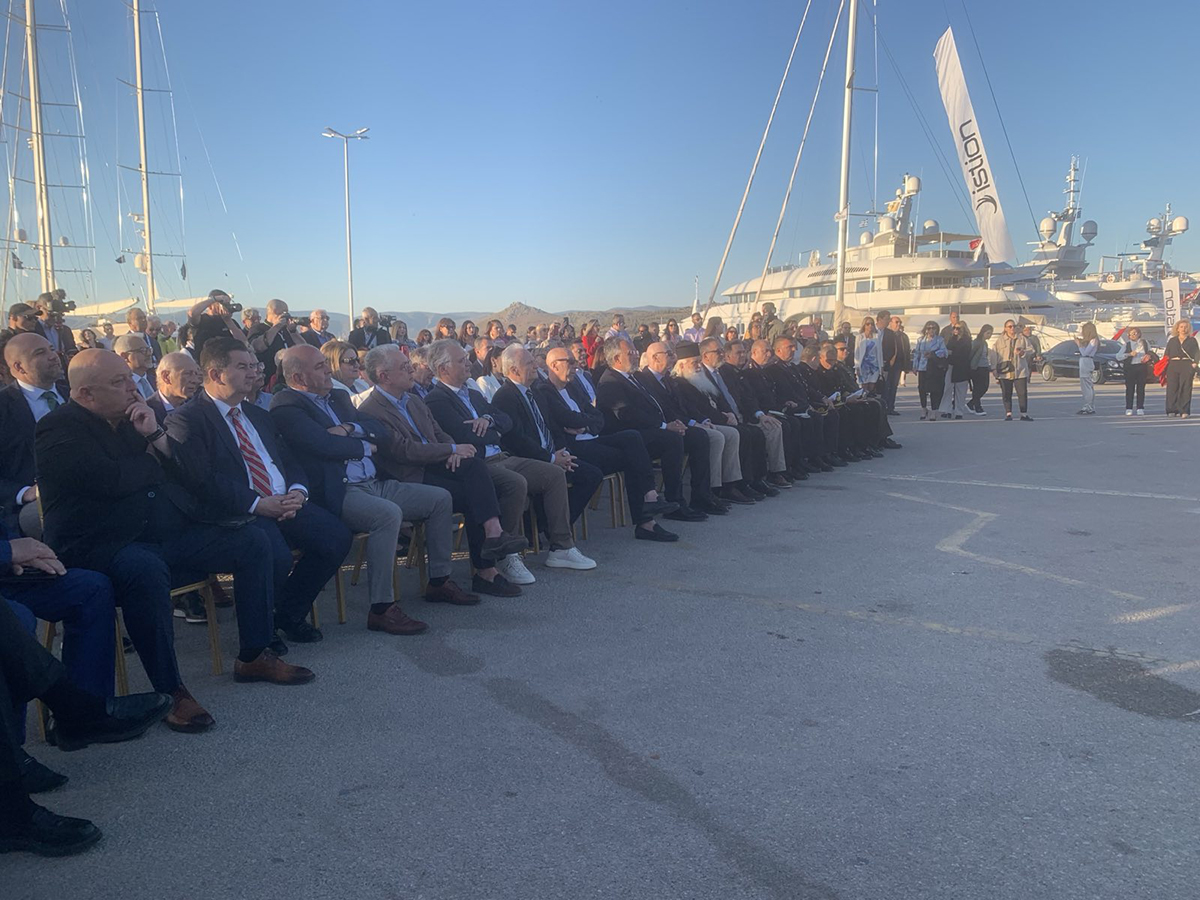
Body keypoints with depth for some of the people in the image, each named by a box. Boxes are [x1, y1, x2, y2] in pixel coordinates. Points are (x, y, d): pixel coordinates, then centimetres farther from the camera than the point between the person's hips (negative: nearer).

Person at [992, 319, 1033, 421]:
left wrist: (1022, 352, -11)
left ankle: (1024, 414, 4)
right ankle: (1008, 413, 10)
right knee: (1006, 394, 2)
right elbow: (994, 356, 4)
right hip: (1005, 372, -1)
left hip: (1020, 371, 1)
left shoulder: (1022, 339, 9)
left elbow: (1029, 353, 11)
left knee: (1023, 393, -2)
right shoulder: (999, 341, 5)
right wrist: (996, 371, -2)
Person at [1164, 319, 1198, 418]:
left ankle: (1184, 411, -6)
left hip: (1187, 366, -1)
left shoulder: (1192, 340, 12)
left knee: (1185, 388, -5)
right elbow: (1166, 355, 12)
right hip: (1173, 366, 1)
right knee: (1172, 388, -3)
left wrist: (1194, 363, -10)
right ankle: (1172, 410, 2)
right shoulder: (1172, 341, 15)